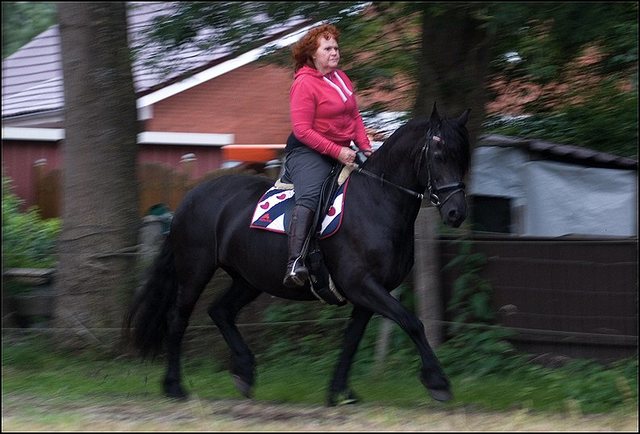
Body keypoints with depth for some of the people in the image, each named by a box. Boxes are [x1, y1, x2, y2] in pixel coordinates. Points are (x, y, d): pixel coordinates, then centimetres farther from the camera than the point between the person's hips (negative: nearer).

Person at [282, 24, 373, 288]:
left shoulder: (341, 78, 12)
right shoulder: (304, 84, -13)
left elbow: (354, 116, 19)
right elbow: (302, 130, -18)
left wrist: (365, 146, 3)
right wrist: (337, 151, -23)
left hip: (342, 152, 9)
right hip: (308, 151, -9)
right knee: (309, 196, -32)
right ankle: (295, 262, -45)